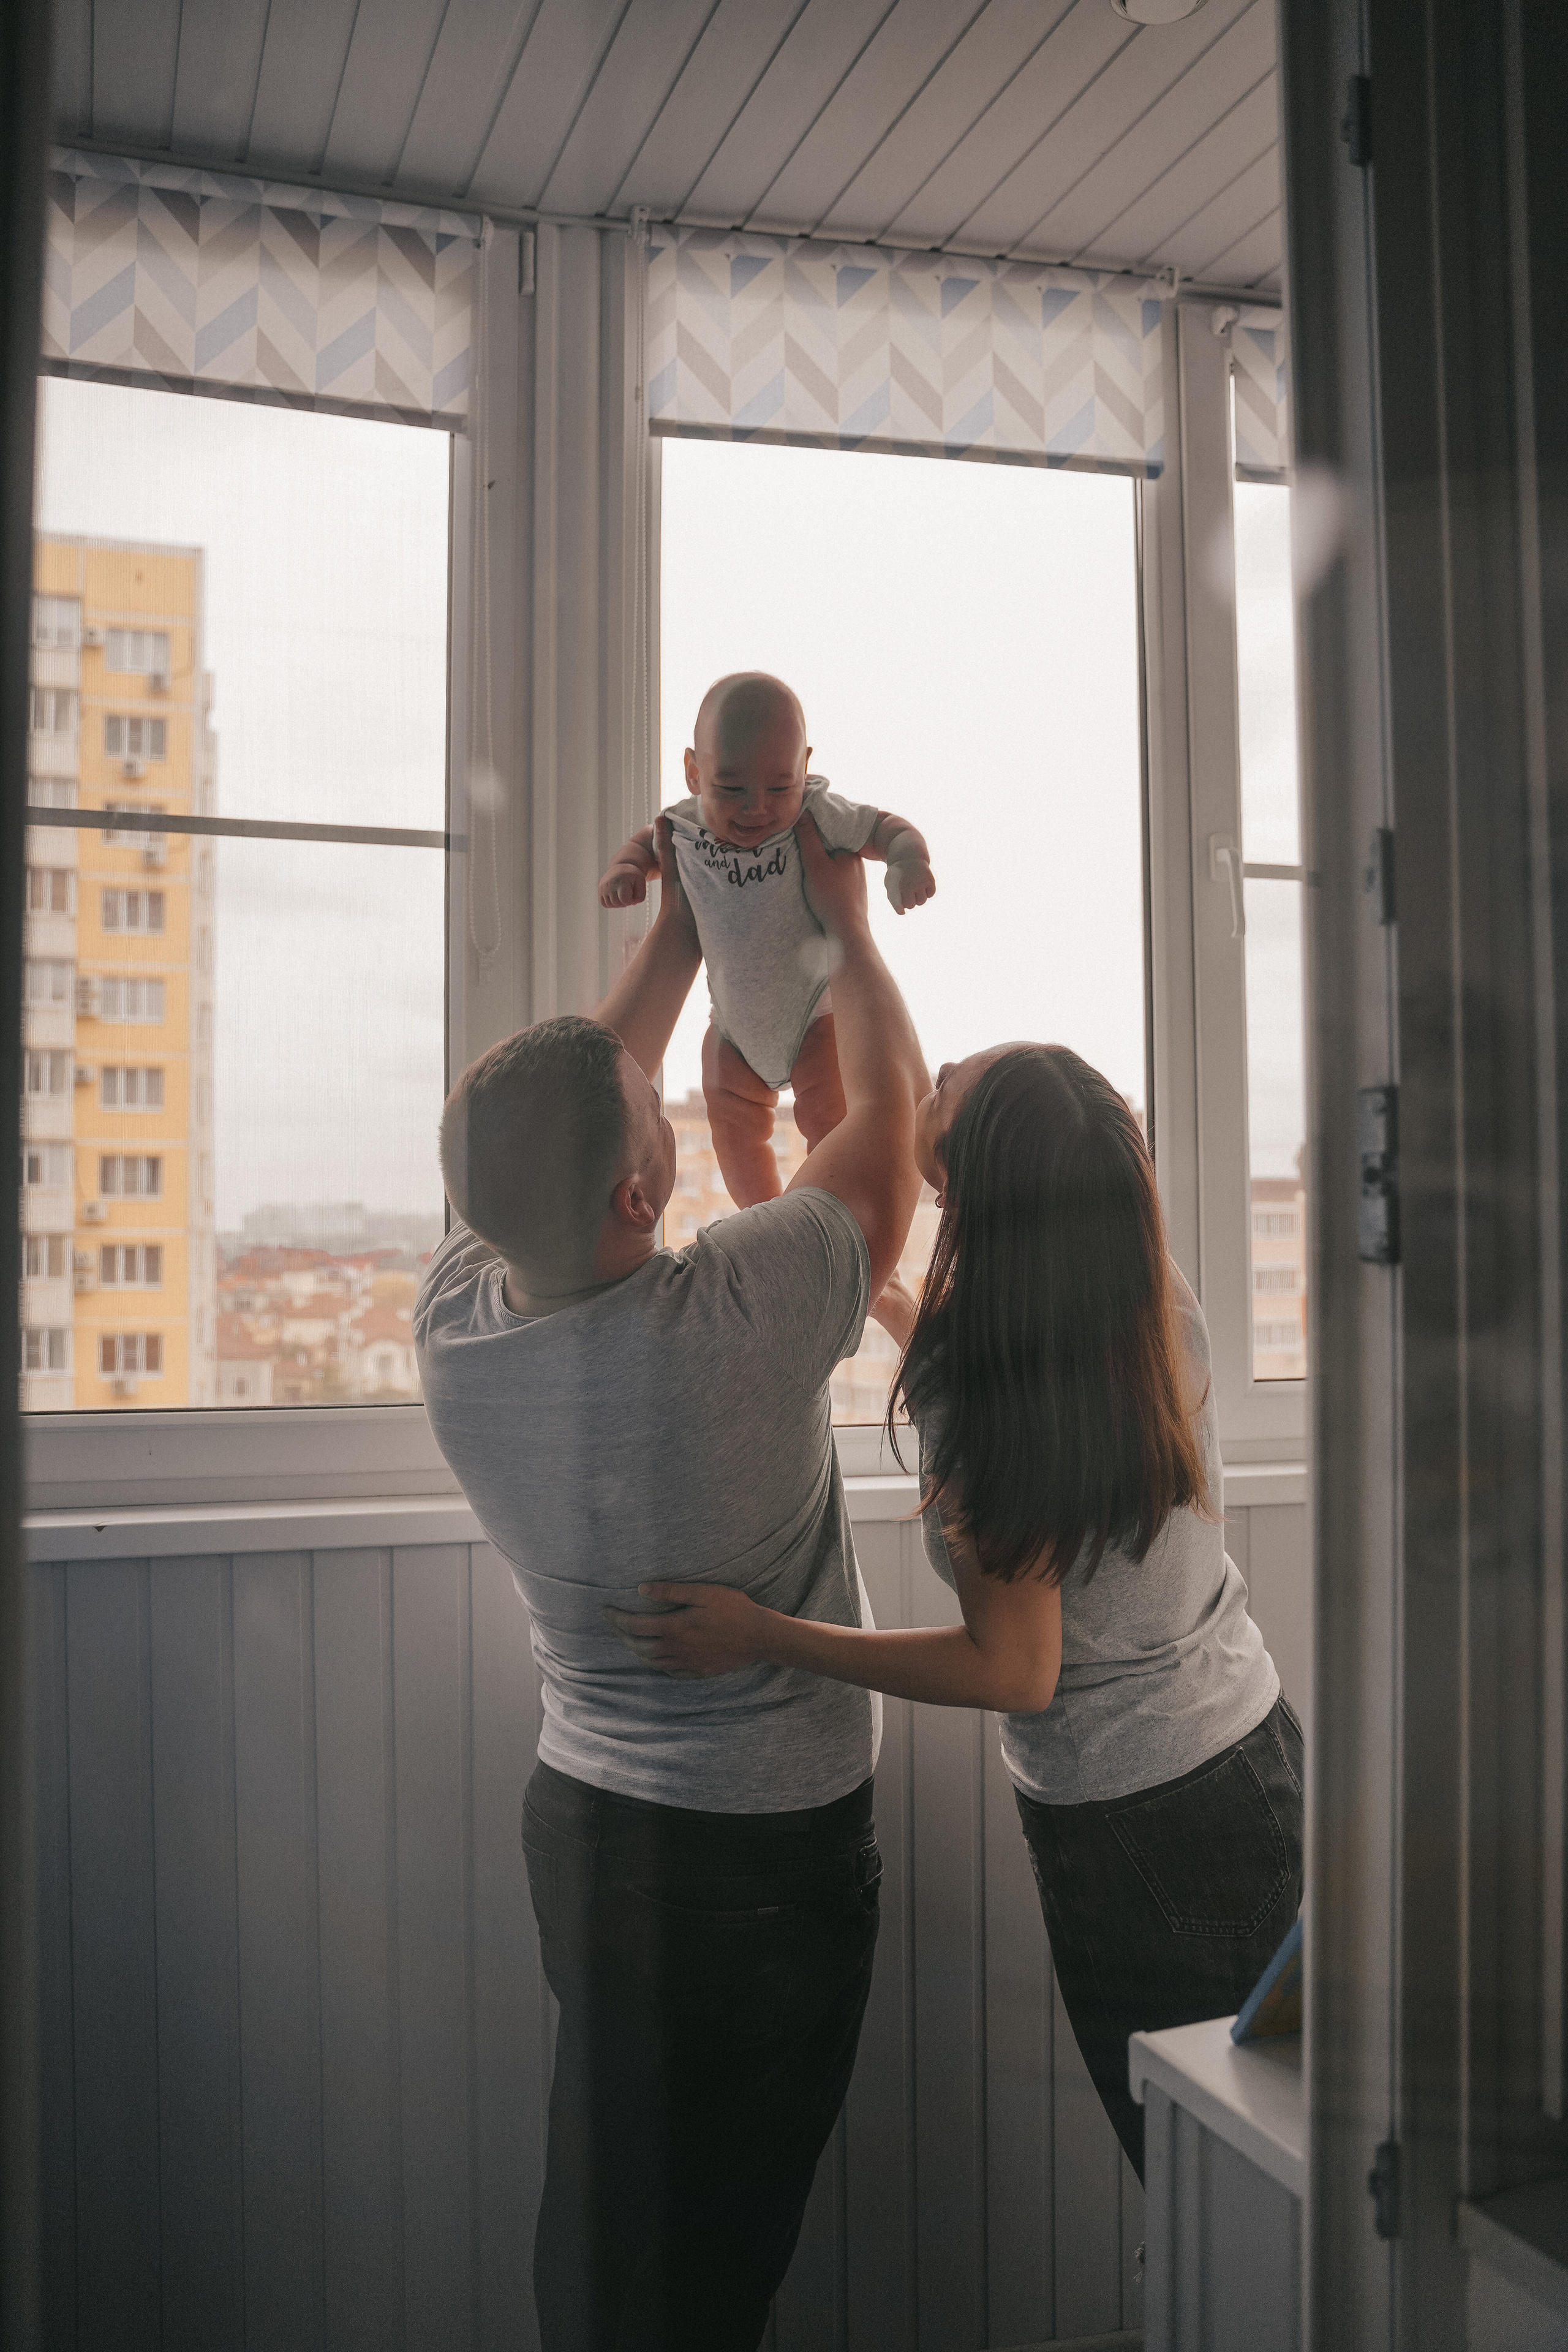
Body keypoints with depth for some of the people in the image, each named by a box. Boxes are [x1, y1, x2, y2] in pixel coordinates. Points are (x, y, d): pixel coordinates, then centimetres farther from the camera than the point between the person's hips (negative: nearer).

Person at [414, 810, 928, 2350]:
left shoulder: (452, 1319, -13)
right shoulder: (735, 1321, -28)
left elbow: (552, 1139, 5)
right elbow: (891, 1107, -12)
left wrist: (681, 931, 12)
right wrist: (842, 916, 4)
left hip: (582, 1816, 5)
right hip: (771, 1847, -5)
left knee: (599, 2210, 21)